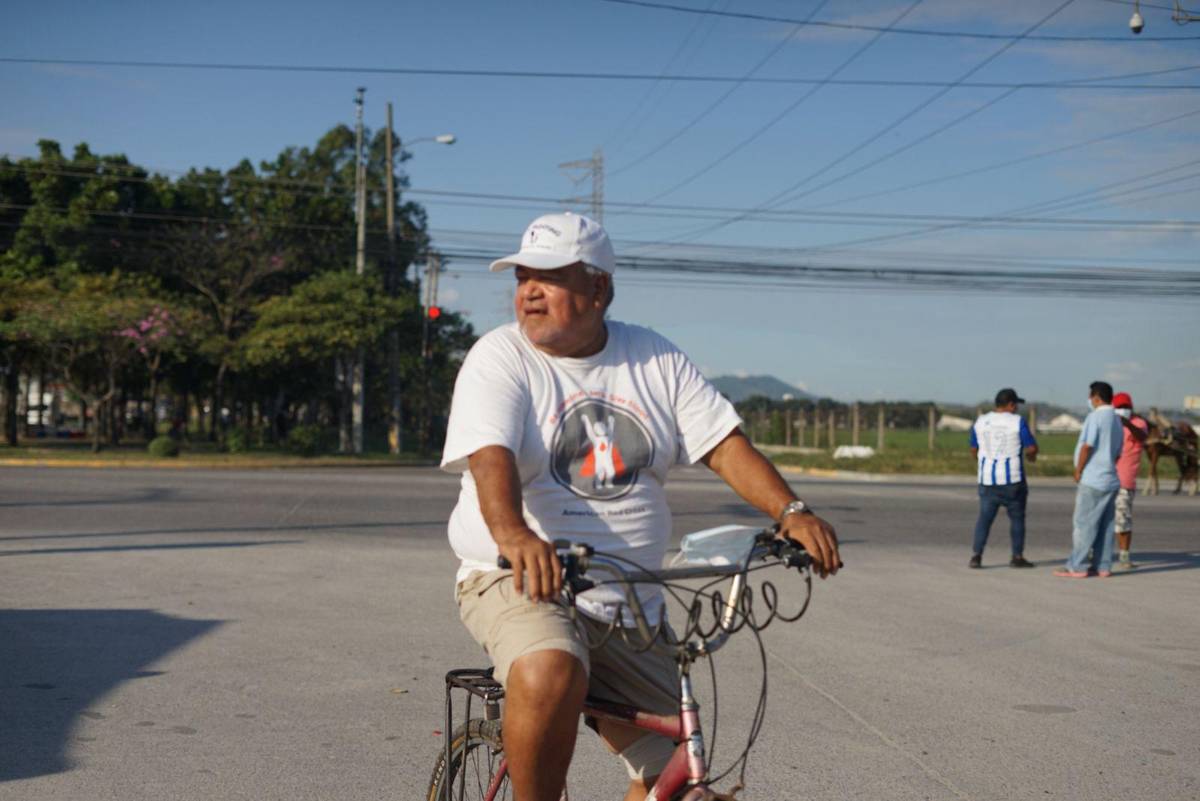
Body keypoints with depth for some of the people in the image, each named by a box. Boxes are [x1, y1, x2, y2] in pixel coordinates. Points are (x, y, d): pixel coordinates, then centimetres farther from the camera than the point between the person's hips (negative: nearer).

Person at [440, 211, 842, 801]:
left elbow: (724, 445, 0)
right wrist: (513, 535, -43)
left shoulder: (655, 360, 6)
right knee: (551, 674, -37)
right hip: (519, 583, -4)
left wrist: (790, 511, -17)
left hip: (631, 606, 5)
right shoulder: (500, 358, -6)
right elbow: (490, 456, -22)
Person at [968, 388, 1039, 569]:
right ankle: (1017, 557, 13)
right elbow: (1032, 448, -8)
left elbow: (974, 450, 11)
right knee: (1017, 517, 10)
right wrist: (1031, 456, 14)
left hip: (987, 478, 3)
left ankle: (976, 556, -4)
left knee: (985, 517, 7)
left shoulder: (980, 422, 4)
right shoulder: (1017, 422, -8)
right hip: (1013, 479, -3)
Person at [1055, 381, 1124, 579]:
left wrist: (1078, 471, -8)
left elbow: (1087, 446, -18)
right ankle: (1103, 566, 11)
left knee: (1083, 524, -4)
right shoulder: (1116, 421, 14)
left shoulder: (1095, 416, -13)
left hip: (1092, 481, -8)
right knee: (1105, 526, 9)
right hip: (1111, 480, 8)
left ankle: (1077, 566, -3)